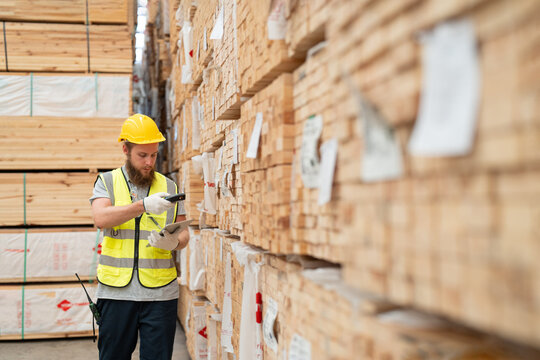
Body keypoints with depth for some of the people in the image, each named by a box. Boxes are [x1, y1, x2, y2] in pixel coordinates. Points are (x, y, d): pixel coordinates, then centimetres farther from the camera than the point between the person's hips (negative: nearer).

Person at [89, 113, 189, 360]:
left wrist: (174, 242, -12)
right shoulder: (107, 182, 6)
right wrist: (143, 206, -25)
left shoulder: (169, 187, 11)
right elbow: (100, 218, -13)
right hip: (116, 291, -1)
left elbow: (183, 232, 11)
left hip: (160, 292, 1)